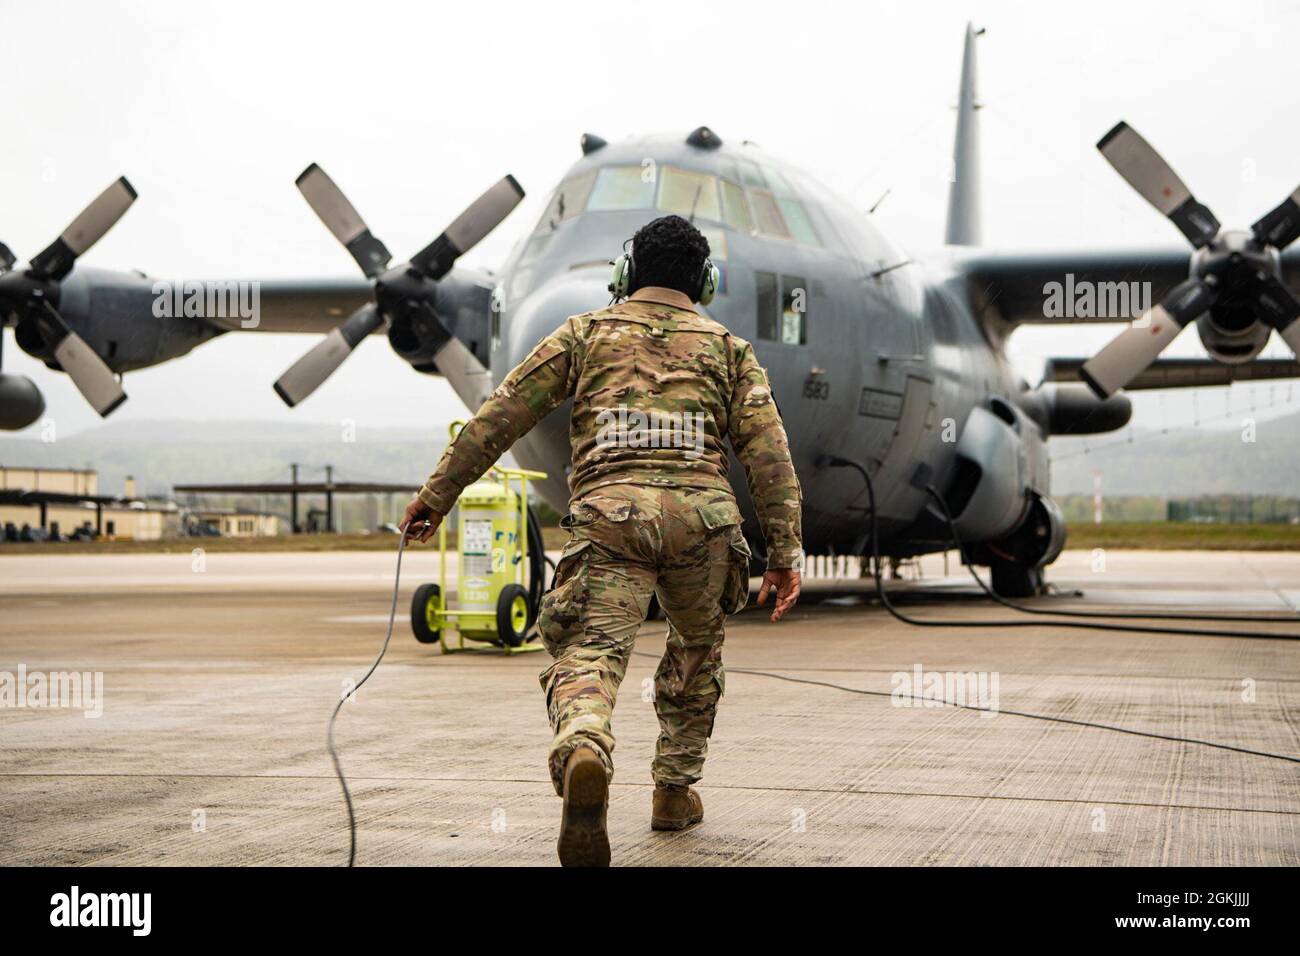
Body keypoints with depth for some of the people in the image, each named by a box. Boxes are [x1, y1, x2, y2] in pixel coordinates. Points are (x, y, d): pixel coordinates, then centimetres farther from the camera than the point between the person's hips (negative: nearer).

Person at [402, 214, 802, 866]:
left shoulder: (586, 333, 22)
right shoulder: (728, 348, 23)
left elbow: (500, 415, 16)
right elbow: (767, 450, 11)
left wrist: (439, 493, 21)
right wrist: (785, 551, 8)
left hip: (608, 510, -1)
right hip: (701, 512, 2)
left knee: (590, 655, -12)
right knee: (696, 652, 25)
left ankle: (584, 751, -44)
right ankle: (675, 790, 29)